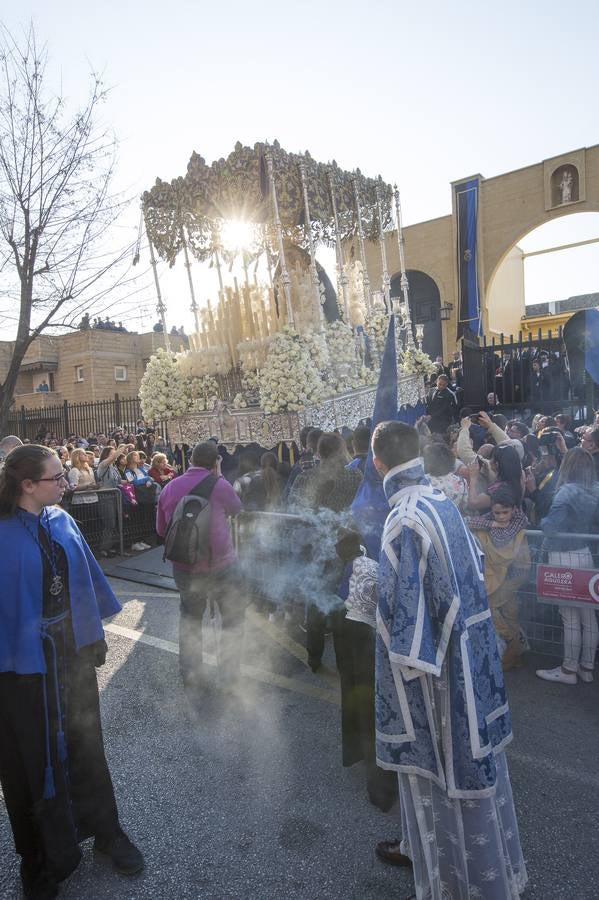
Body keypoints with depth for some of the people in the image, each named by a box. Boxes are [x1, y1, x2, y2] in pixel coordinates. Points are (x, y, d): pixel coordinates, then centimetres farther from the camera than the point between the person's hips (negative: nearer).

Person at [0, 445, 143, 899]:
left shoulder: (62, 522, -2)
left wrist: (95, 633, 9)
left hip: (72, 651, 5)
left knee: (84, 742, 19)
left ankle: (104, 828, 40)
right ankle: (41, 859, 36)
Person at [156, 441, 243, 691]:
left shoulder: (169, 488, -1)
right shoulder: (218, 486, -15)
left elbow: (161, 529, 9)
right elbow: (237, 509, 5)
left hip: (184, 567, 4)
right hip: (221, 565, -4)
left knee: (190, 619, 22)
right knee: (233, 618, 15)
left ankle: (190, 674, 28)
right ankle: (228, 673, 19)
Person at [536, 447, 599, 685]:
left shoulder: (567, 492, -18)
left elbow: (550, 527, -20)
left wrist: (543, 521, 0)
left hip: (564, 558, -7)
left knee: (571, 618, 2)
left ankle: (569, 670, 13)